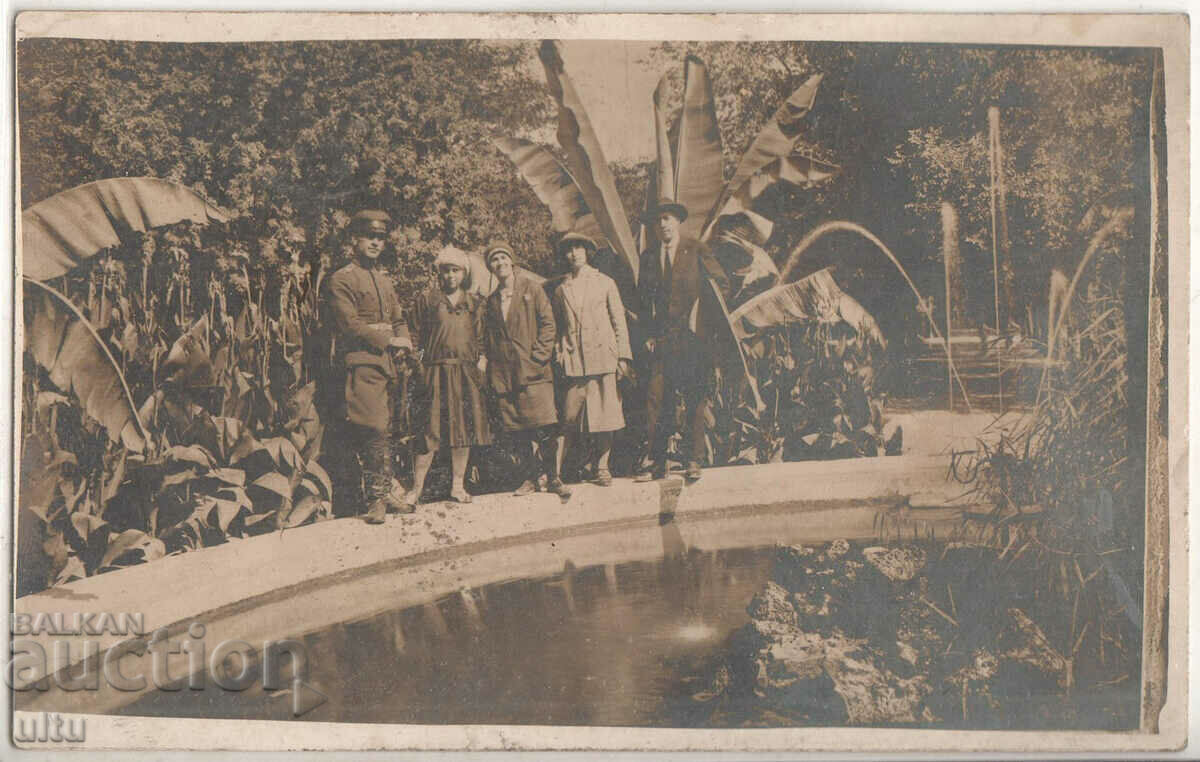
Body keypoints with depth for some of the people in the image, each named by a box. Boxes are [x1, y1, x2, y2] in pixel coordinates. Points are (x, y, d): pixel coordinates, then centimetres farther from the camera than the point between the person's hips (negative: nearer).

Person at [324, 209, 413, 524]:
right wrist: (388, 341, -11)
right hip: (360, 363, -7)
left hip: (386, 363, 7)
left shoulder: (384, 280, 23)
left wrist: (404, 340, 1)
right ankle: (376, 498, -8)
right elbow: (350, 324, -10)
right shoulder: (341, 279, -2)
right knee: (375, 430, -14)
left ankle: (385, 493, 14)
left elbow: (398, 319, 23)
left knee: (384, 431, 8)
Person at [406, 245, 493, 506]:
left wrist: (482, 358, 2)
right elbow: (414, 336, 5)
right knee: (430, 430, -8)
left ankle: (458, 485, 14)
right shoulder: (426, 300, 5)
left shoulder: (475, 303, 13)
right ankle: (416, 488, -1)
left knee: (465, 427, 4)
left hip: (467, 373, 3)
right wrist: (418, 363, -4)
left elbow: (482, 336, 16)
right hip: (436, 373, -3)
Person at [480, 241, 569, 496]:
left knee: (545, 427, -11)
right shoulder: (491, 301, 18)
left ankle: (553, 477, 0)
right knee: (516, 430, 2)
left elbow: (548, 324, 1)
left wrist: (538, 356, -8)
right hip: (504, 374, 4)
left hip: (533, 370, -4)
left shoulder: (532, 288, 6)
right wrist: (490, 367, 10)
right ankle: (530, 477, 13)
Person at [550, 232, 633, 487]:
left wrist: (623, 356, 2)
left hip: (602, 356, 0)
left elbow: (619, 322, 9)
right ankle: (554, 470, -1)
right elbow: (557, 327, 17)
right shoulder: (561, 290, 13)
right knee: (569, 418, -4)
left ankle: (602, 467, 7)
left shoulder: (605, 283, 10)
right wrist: (558, 356, 5)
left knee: (604, 415, -2)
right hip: (573, 360, 1)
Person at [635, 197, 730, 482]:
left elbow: (722, 283, 4)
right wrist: (648, 333, 6)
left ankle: (695, 461, 7)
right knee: (656, 397, -5)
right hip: (662, 337, 3)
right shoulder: (649, 256, 13)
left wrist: (703, 316, -3)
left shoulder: (696, 250, 4)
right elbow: (644, 298, 16)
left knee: (695, 398, 0)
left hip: (692, 336, -2)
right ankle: (657, 461, 1)